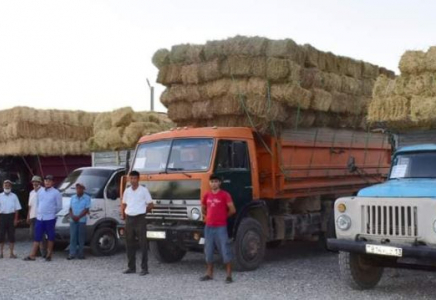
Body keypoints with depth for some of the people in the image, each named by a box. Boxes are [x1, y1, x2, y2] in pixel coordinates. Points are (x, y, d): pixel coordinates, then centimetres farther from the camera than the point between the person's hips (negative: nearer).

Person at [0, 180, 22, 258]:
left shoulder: (14, 196, 6)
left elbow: (16, 209, 5)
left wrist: (16, 219, -3)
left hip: (11, 216, 0)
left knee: (11, 235, 3)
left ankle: (11, 253, 10)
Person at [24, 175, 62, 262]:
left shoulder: (56, 193, -5)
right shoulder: (40, 191, 9)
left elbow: (59, 206, -1)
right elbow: (37, 203, 18)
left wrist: (52, 212, 6)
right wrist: (38, 213, 13)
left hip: (50, 218, -4)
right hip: (39, 218, 4)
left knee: (50, 237, 5)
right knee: (37, 237, 6)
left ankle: (49, 255, 14)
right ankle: (32, 255, 7)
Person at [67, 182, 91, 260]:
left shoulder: (87, 198, -1)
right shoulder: (73, 198, 12)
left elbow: (86, 209, -7)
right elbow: (70, 209, 11)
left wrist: (78, 217, -15)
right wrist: (72, 216, -8)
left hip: (82, 221, -3)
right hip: (73, 221, 3)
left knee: (81, 238, 1)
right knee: (73, 237, 0)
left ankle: (80, 254, 7)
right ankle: (72, 254, 0)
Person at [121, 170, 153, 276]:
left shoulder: (144, 190, -3)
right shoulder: (127, 191, 11)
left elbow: (150, 205, 1)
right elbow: (124, 204, 20)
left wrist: (143, 211, 6)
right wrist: (123, 215, 9)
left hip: (140, 219, -5)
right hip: (129, 219, 5)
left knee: (143, 244, -4)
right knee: (129, 244, 9)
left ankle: (144, 268, -1)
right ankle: (131, 267, 18)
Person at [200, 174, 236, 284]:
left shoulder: (225, 195, -8)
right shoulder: (207, 195, 9)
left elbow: (232, 210, -10)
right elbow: (203, 209, 24)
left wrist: (224, 216, 5)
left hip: (221, 227, -5)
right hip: (209, 227, 6)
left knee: (225, 251, -4)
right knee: (208, 251, 11)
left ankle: (229, 275, 1)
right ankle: (209, 273, 22)